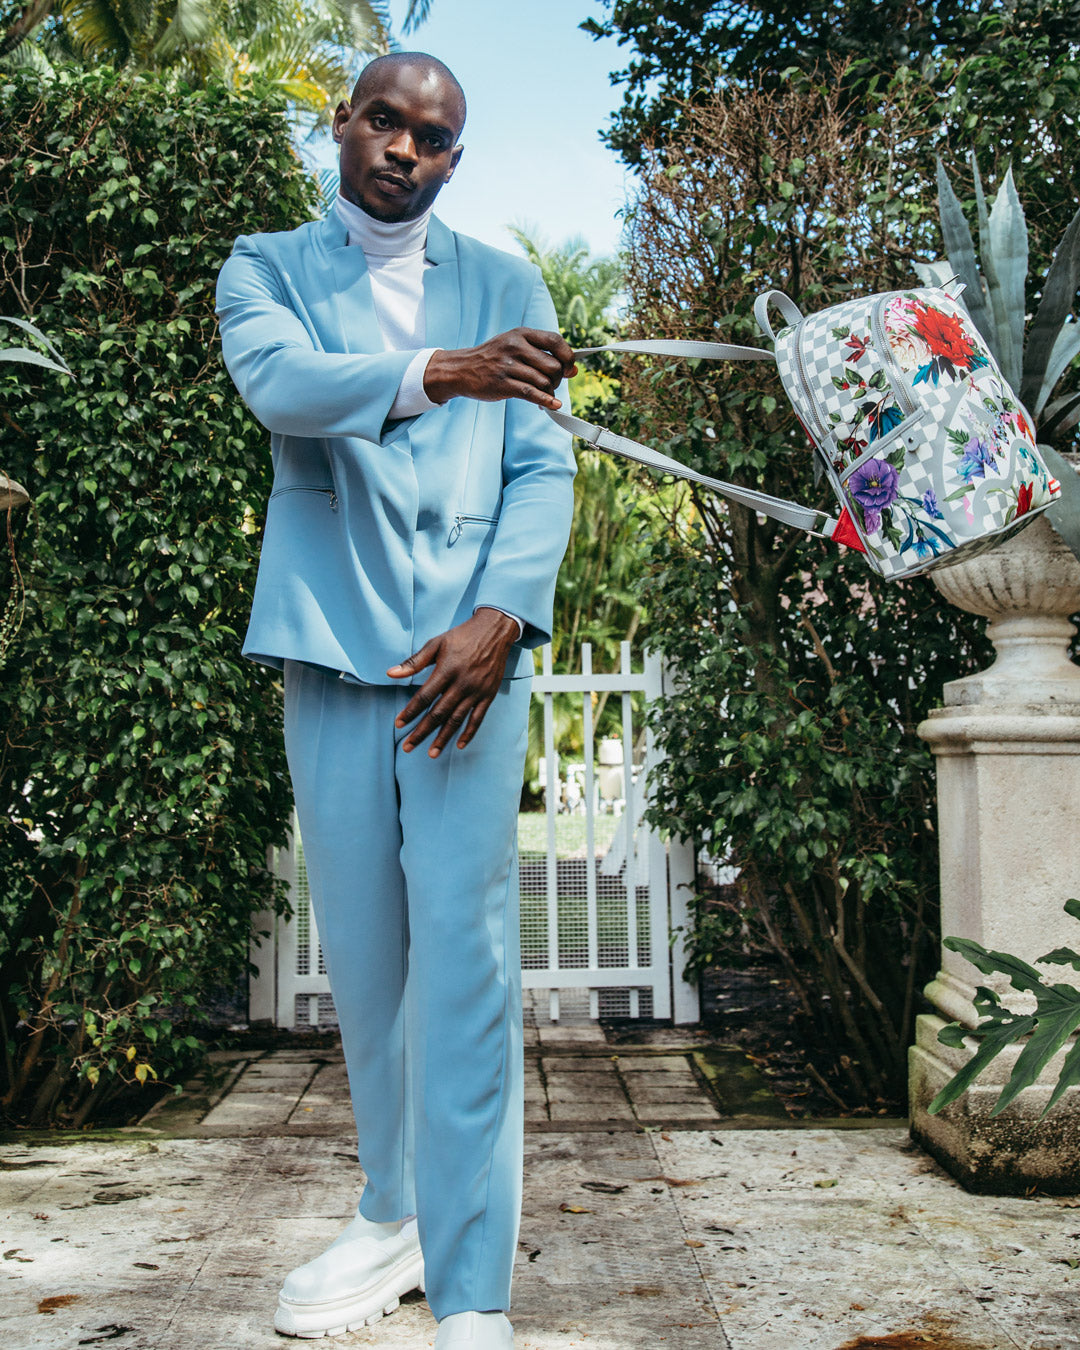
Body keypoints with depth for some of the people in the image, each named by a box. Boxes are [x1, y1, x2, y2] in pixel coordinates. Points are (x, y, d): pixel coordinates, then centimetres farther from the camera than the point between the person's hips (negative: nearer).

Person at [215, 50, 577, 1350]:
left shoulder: (507, 287, 16)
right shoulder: (268, 265, 14)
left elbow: (543, 468, 5)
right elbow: (278, 386, -9)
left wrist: (499, 621, -12)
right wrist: (437, 373, -27)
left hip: (469, 649, 0)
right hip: (332, 646, 1)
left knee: (467, 959, -8)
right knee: (363, 959, 8)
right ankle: (392, 1217, 26)